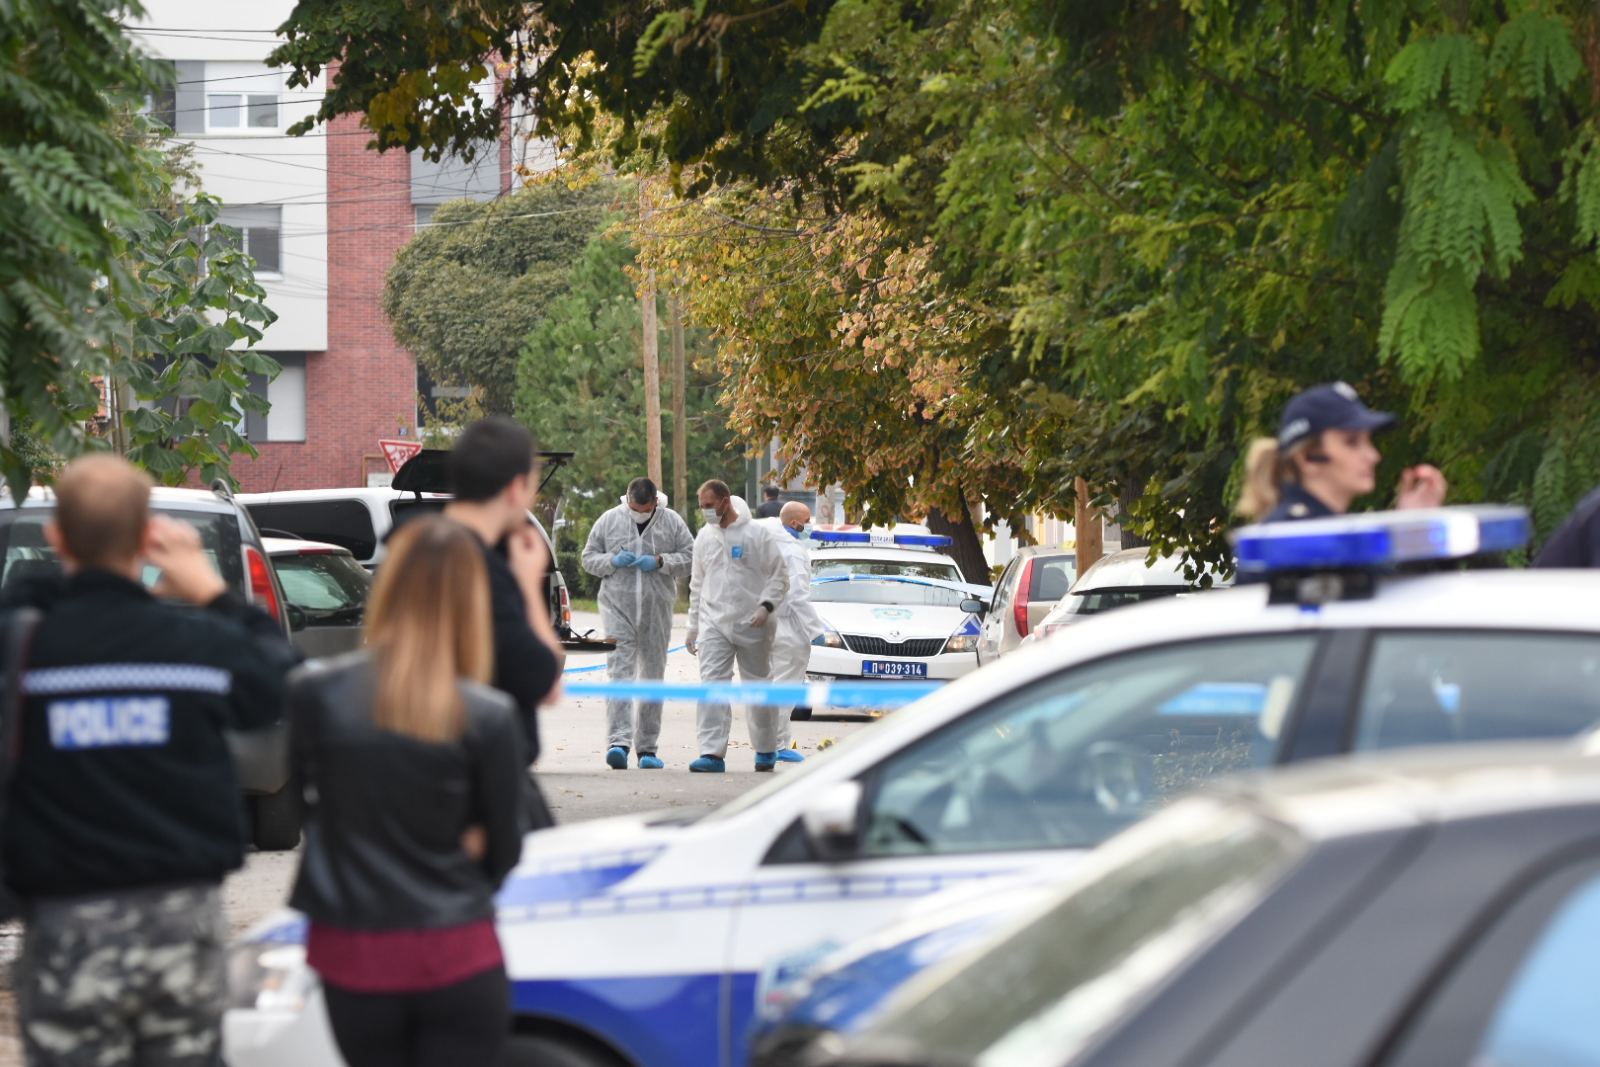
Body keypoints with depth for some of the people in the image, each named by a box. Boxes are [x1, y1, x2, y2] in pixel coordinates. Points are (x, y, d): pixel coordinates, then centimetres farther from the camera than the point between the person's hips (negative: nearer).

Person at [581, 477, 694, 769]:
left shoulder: (672, 522, 5)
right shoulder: (609, 520, 5)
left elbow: (690, 558, 4)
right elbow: (589, 558, 10)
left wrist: (661, 562, -12)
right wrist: (613, 561, -10)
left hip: (656, 611, 1)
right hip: (617, 608, -1)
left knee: (653, 676, 6)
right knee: (620, 671, -14)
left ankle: (647, 747, 14)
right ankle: (618, 742, -23)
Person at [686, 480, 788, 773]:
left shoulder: (758, 534, -4)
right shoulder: (704, 537, 10)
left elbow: (779, 577, -2)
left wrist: (766, 606, -17)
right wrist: (693, 627, 15)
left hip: (751, 625, -3)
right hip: (714, 624, 3)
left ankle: (766, 750, 24)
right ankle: (712, 753, -17)